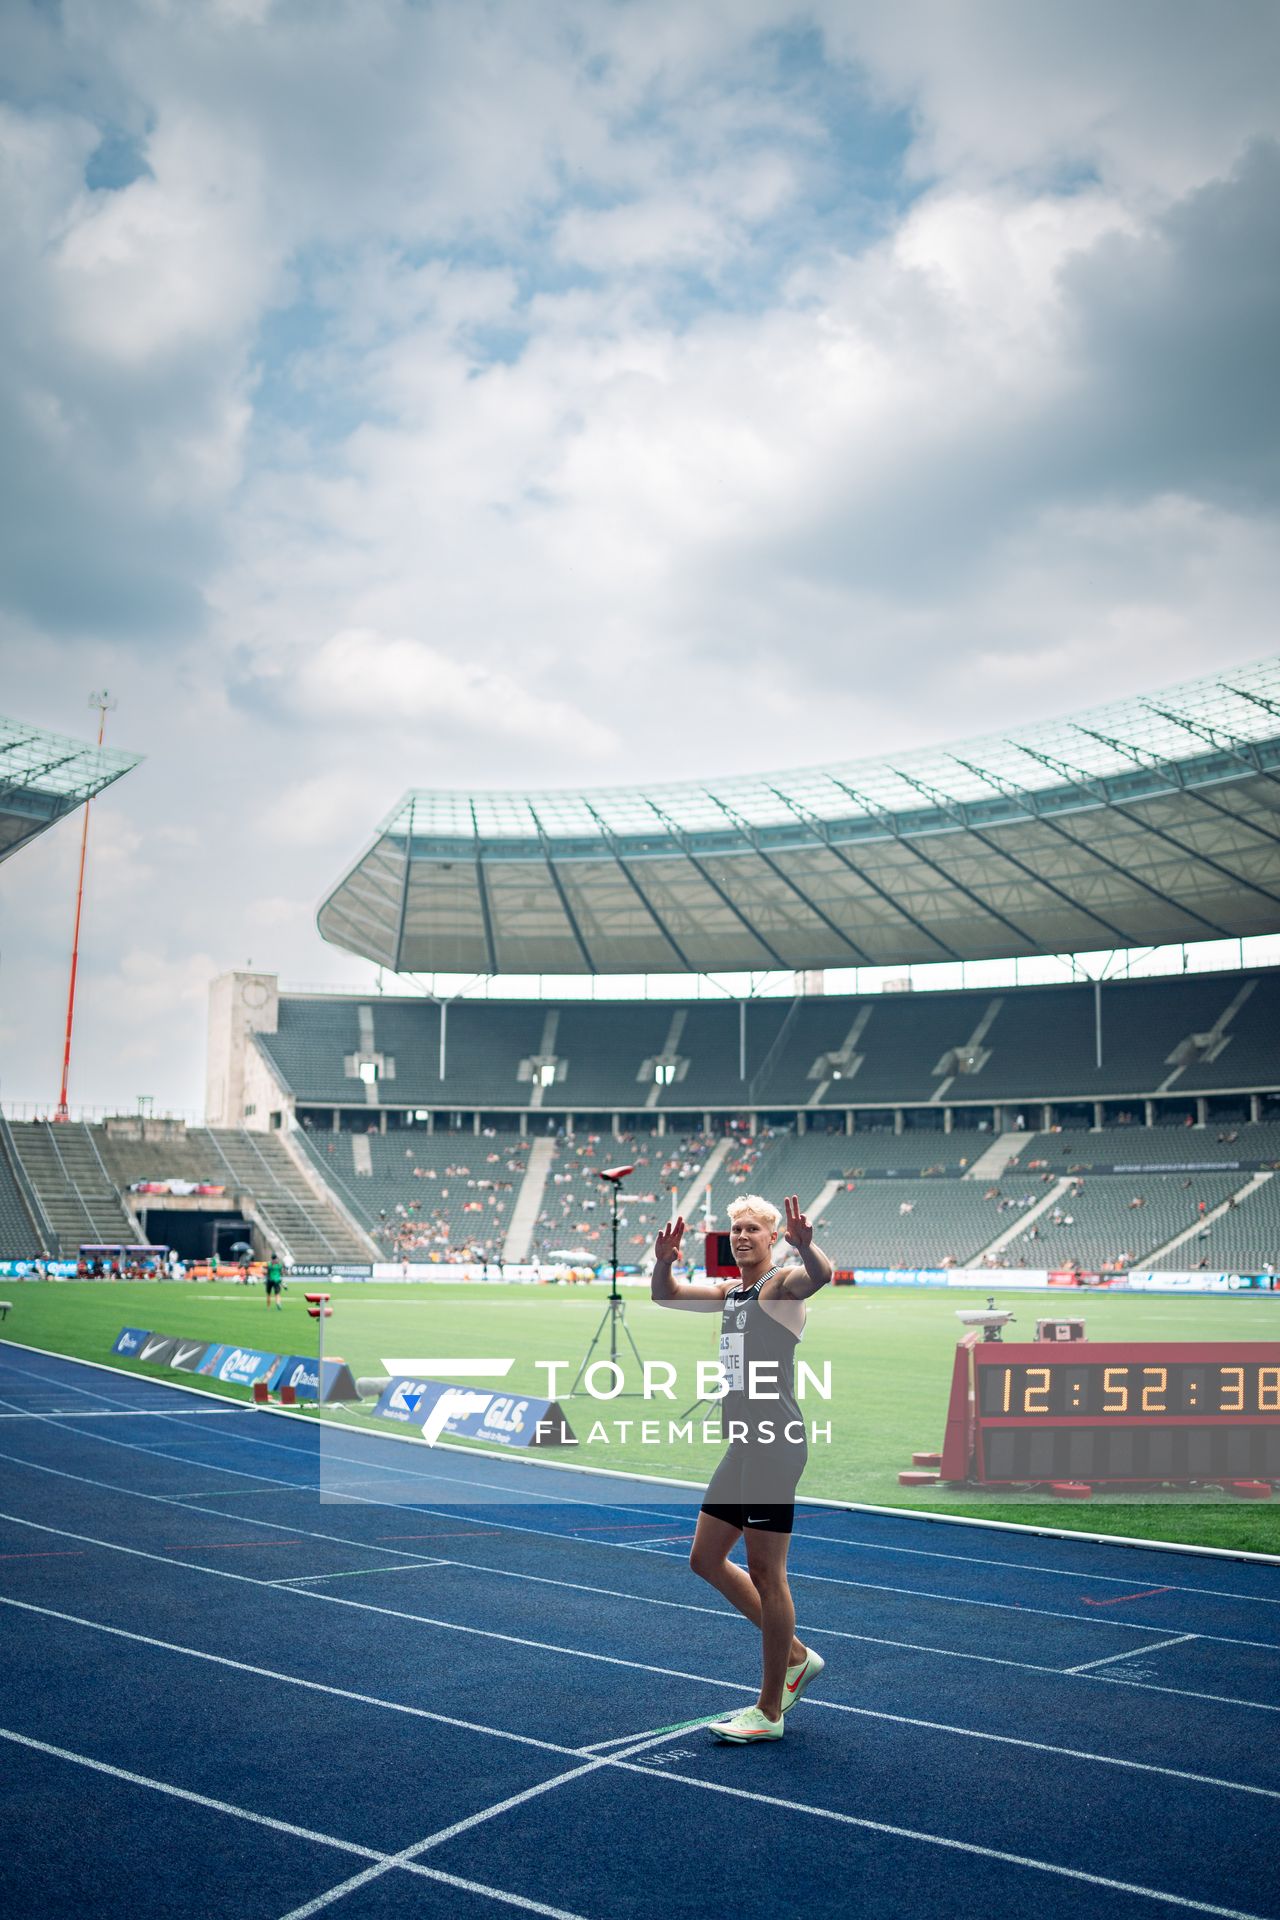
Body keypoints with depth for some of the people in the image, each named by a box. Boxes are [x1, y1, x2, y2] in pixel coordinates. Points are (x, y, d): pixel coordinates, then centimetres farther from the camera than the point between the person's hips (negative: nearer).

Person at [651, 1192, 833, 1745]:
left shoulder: (783, 1281, -10)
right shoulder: (730, 1291, 15)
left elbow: (821, 1275, -32)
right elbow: (665, 1296, 19)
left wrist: (805, 1247, -55)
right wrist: (663, 1262, -4)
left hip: (775, 1444, -9)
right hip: (742, 1444, 10)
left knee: (765, 1574, -2)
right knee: (706, 1560, 16)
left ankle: (768, 1712, 11)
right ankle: (796, 1657, 29)